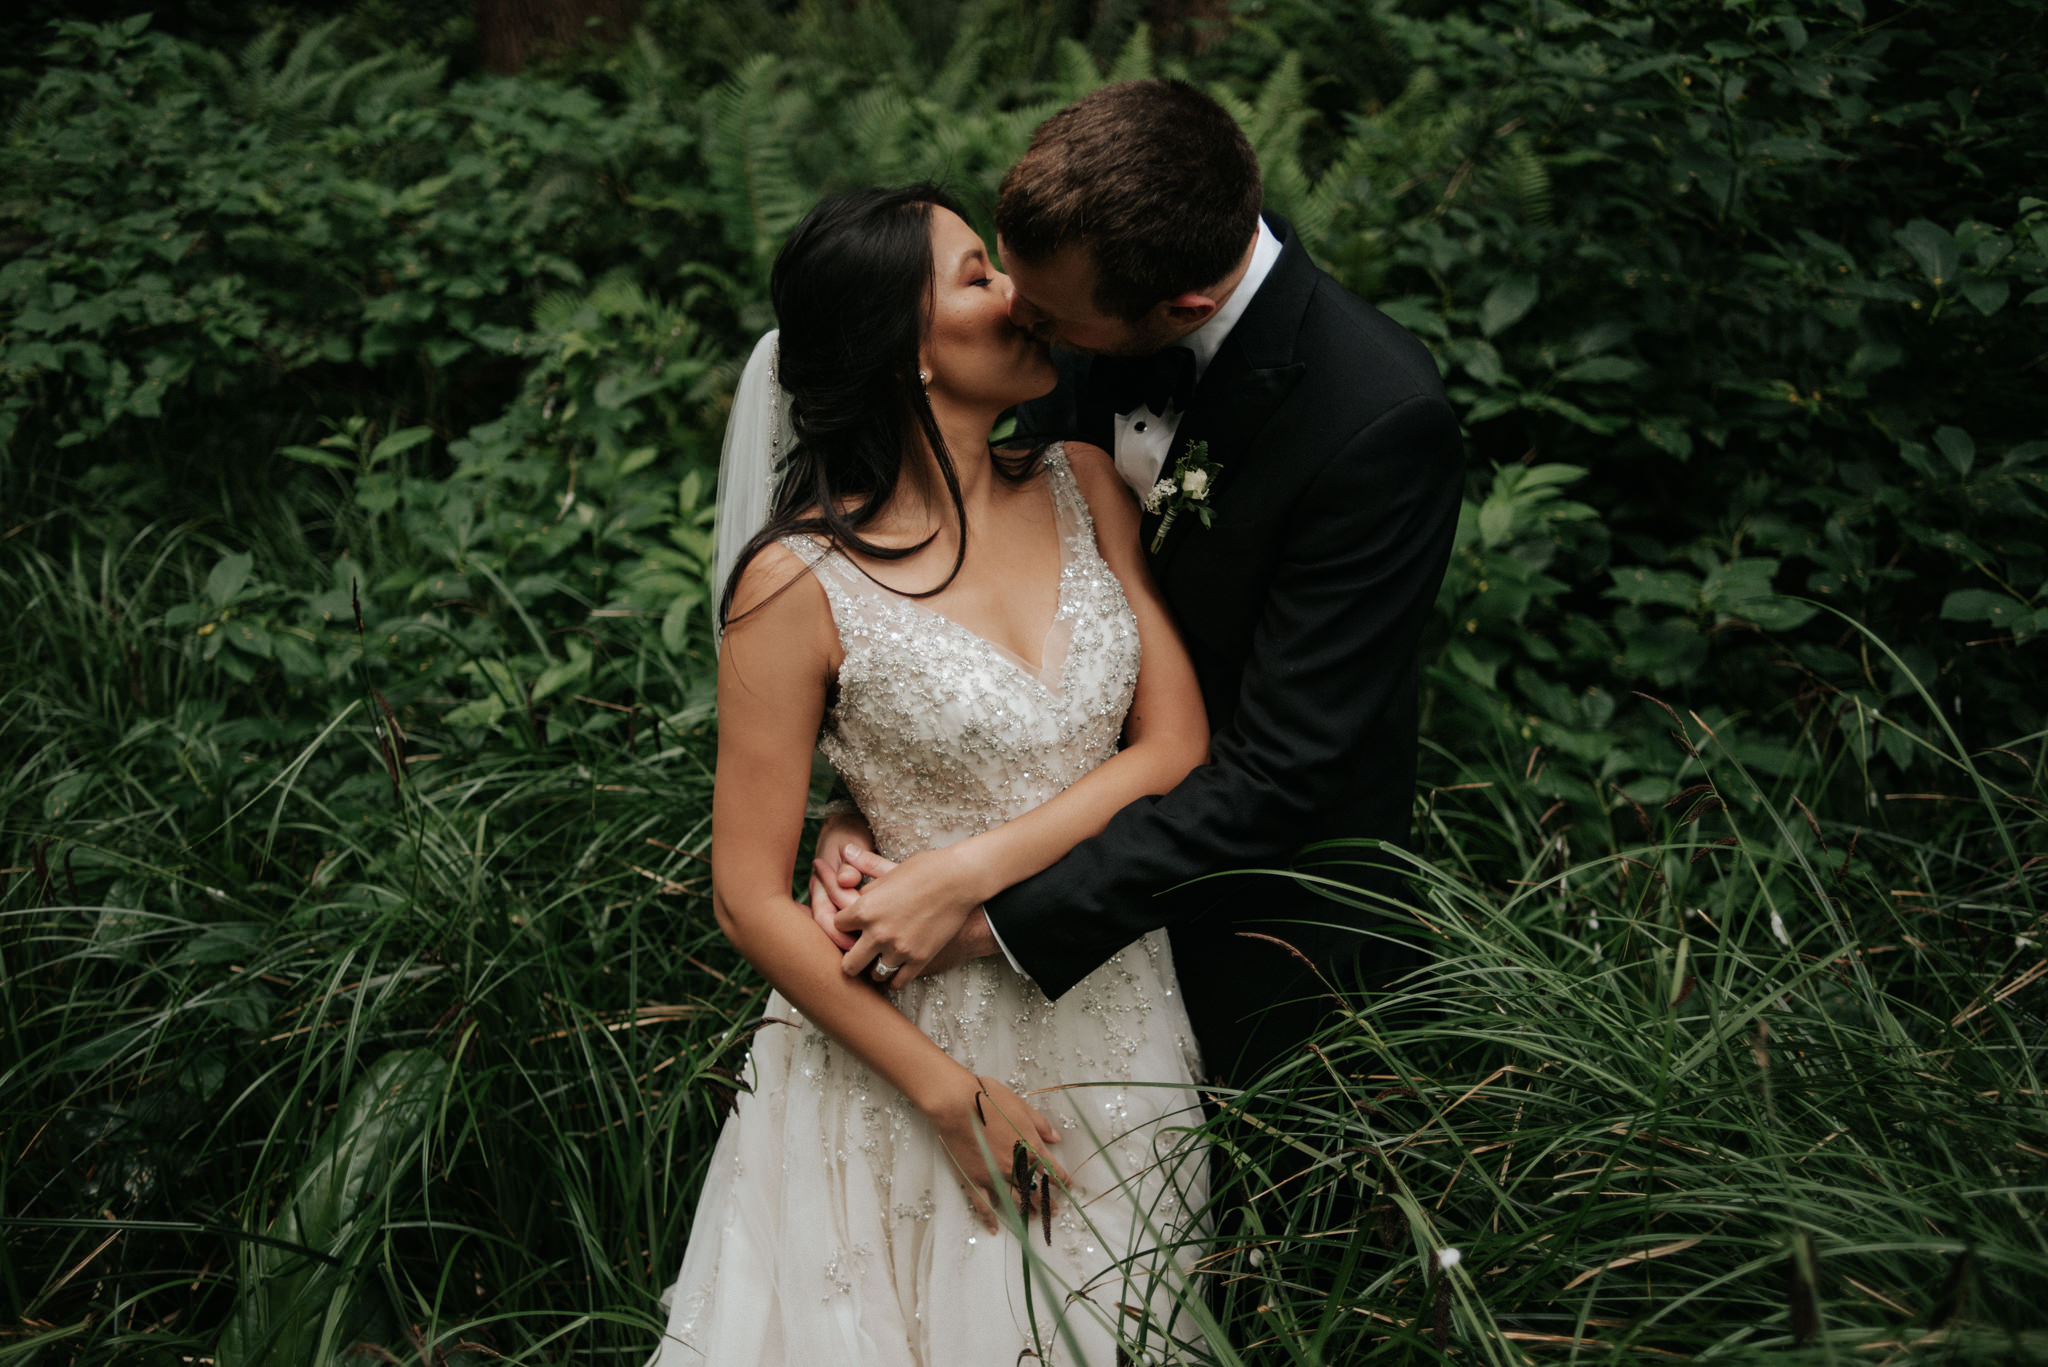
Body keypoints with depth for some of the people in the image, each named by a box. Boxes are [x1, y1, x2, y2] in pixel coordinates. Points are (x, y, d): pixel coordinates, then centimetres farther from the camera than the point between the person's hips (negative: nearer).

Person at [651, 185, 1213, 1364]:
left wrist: (968, 872, -18)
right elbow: (751, 900, -14)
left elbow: (1178, 746, -6)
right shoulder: (803, 584, -17)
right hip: (921, 1034, -4)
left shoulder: (1080, 482, -3)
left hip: (1117, 1018, 5)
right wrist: (949, 1093, -13)